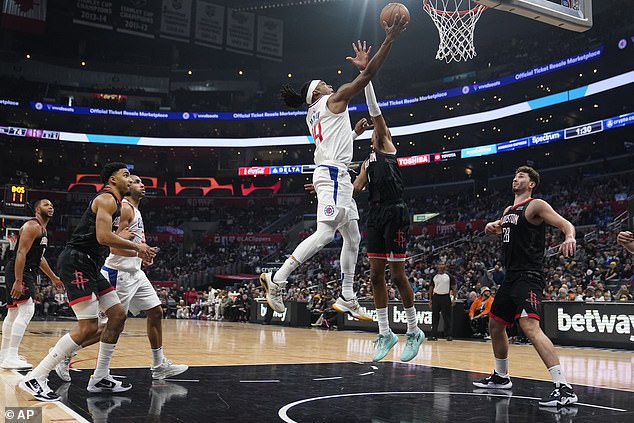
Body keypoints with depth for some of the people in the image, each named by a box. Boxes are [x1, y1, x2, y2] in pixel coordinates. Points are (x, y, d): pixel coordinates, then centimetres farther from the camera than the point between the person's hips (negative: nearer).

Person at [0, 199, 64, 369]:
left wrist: (53, 277, 33)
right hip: (18, 271, -11)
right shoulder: (32, 226, -12)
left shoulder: (43, 230, 20)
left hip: (27, 272, 11)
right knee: (27, 311, -20)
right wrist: (18, 281, -29)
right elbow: (21, 253, -22)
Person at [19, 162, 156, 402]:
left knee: (118, 315, 9)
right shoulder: (107, 199, -9)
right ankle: (34, 378, -11)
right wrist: (136, 246, -11)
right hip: (76, 263, -11)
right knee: (88, 327, -16)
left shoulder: (113, 202, 23)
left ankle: (100, 379, 14)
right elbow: (103, 237, -22)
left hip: (89, 266, 11)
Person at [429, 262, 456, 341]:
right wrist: (430, 299, 6)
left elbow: (453, 288, 3)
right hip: (436, 297, 2)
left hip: (446, 297, -2)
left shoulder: (449, 276, 2)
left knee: (447, 317, 0)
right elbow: (431, 288, 12)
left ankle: (449, 335, 6)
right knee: (435, 317, 1)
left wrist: (454, 298, -5)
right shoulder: (434, 276, 8)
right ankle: (434, 335, 5)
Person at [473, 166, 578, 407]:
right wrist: (492, 227, 13)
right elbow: (500, 228, 38)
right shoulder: (508, 211, 19)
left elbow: (565, 224, -15)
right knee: (495, 325, 18)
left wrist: (569, 238, -39)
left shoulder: (535, 205, -5)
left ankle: (564, 388, -30)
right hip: (511, 277, 10)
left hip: (529, 277, -10)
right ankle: (501, 378, 36)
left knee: (529, 326, -27)